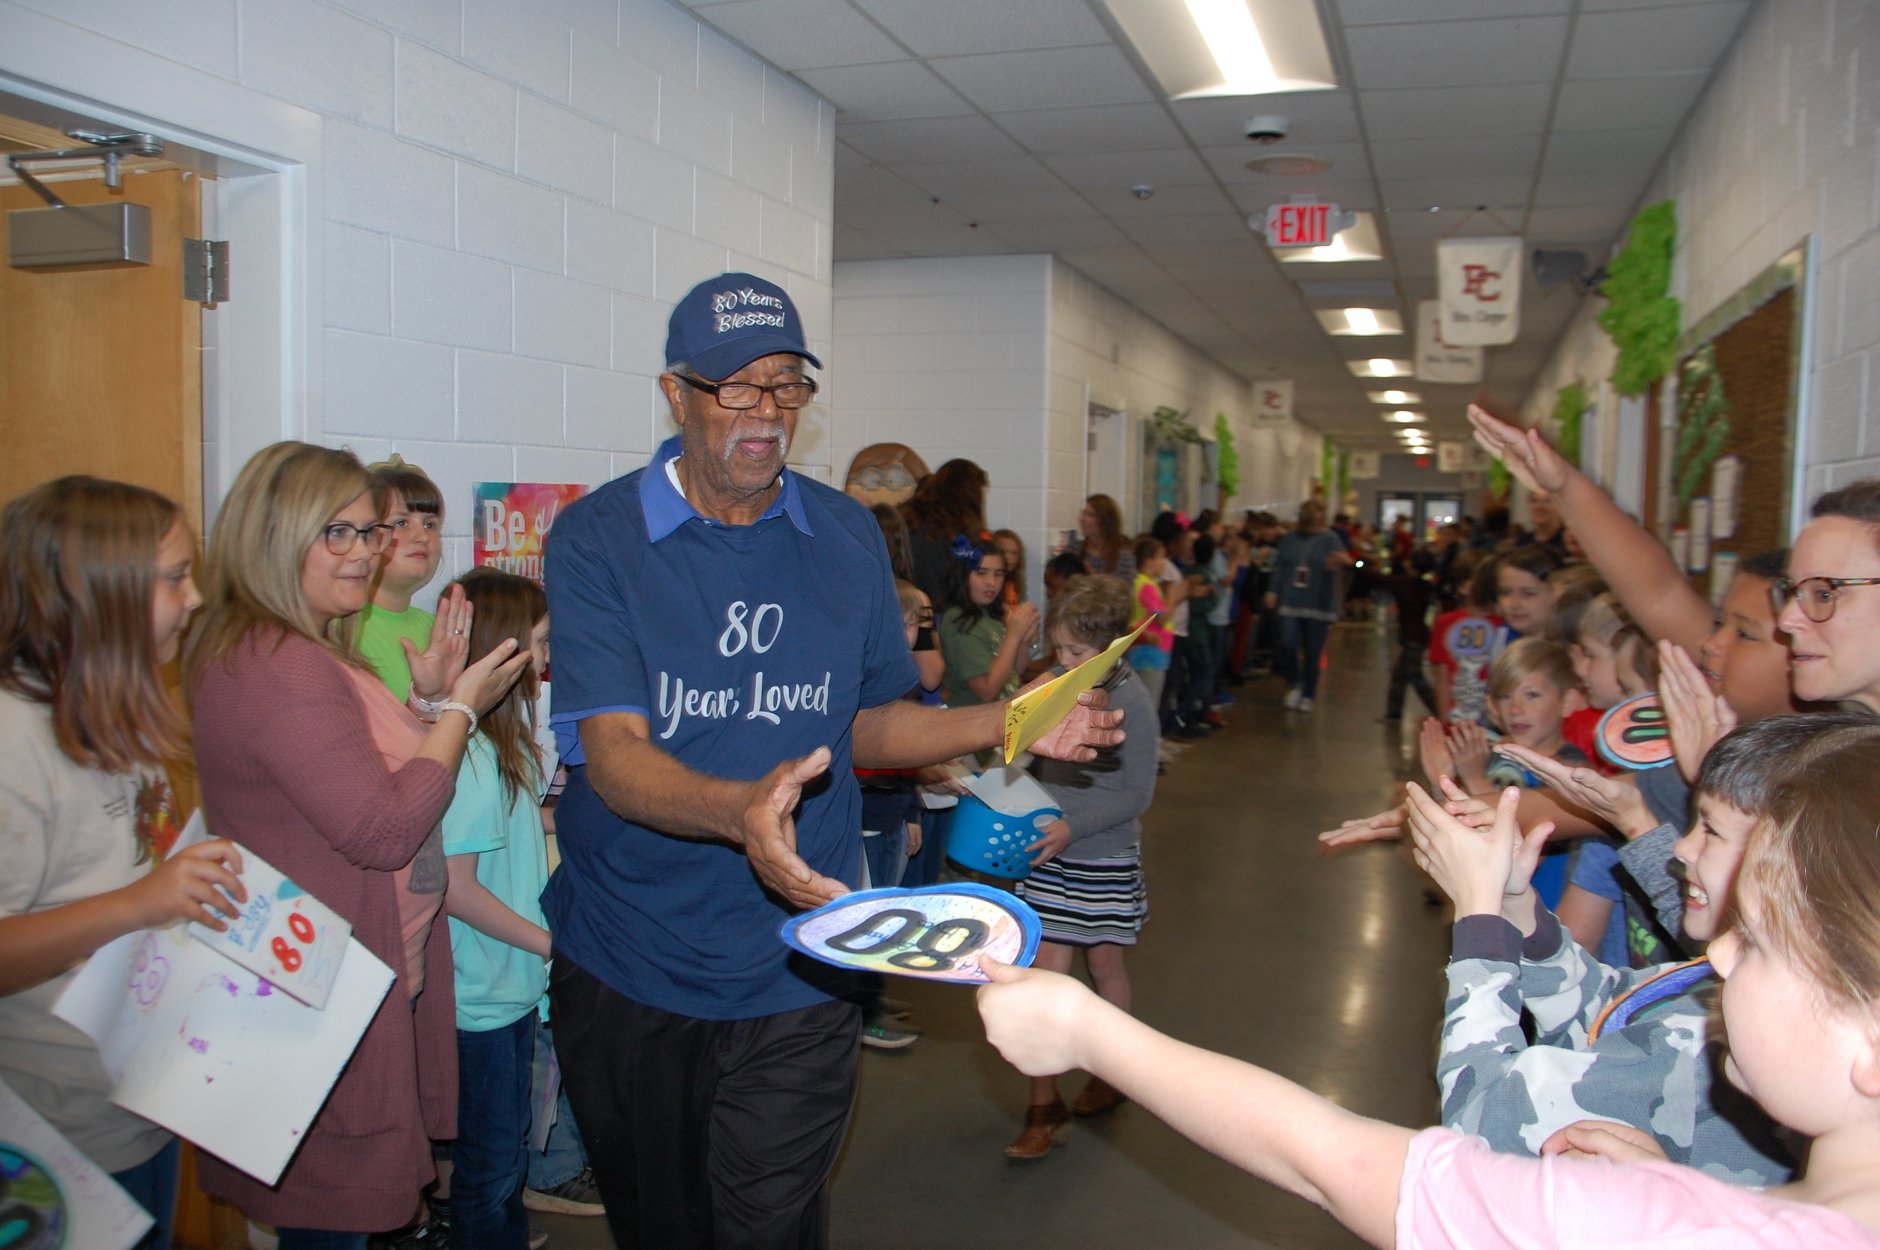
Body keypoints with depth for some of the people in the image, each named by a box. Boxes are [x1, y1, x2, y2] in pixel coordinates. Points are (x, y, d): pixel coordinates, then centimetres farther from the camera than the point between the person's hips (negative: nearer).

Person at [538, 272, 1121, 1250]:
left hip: (795, 982, 2)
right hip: (626, 975, -1)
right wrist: (739, 809, -40)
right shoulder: (598, 537, -10)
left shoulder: (848, 537, 3)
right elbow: (613, 753, -21)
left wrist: (1003, 723, -7)